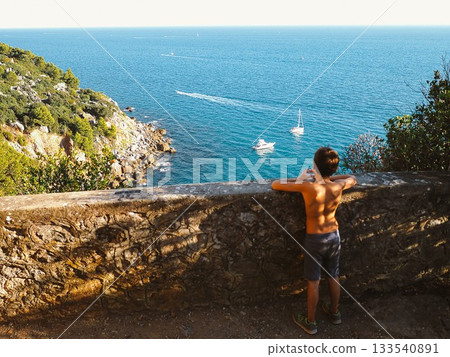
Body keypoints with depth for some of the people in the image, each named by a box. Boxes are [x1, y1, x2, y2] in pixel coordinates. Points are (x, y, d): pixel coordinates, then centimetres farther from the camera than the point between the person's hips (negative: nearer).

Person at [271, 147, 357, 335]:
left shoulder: (308, 187, -26)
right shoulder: (339, 186, -13)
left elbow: (275, 184, -18)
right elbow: (352, 178, 13)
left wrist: (296, 180, -2)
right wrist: (330, 177, 11)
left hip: (315, 239, -4)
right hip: (334, 236, 4)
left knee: (313, 282, 9)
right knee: (334, 277, 21)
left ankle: (310, 322, 25)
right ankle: (335, 313, 42)